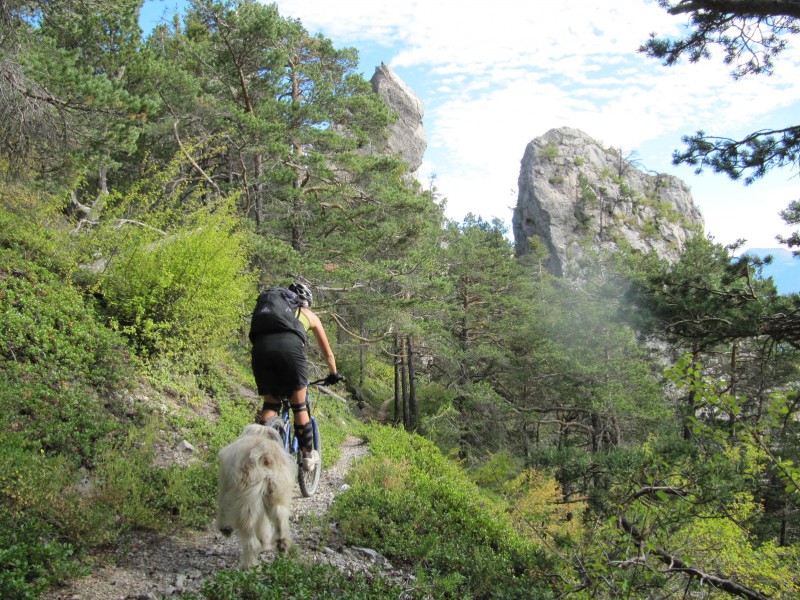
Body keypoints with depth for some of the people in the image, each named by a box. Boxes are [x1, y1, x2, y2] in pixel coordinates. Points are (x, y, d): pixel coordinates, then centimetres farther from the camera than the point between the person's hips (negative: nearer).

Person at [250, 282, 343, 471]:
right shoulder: (309, 315, 32)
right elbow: (327, 352, 40)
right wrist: (333, 374, 55)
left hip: (260, 348, 3)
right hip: (289, 347, -2)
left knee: (270, 404, 17)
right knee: (299, 406, 10)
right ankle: (308, 456, 16)